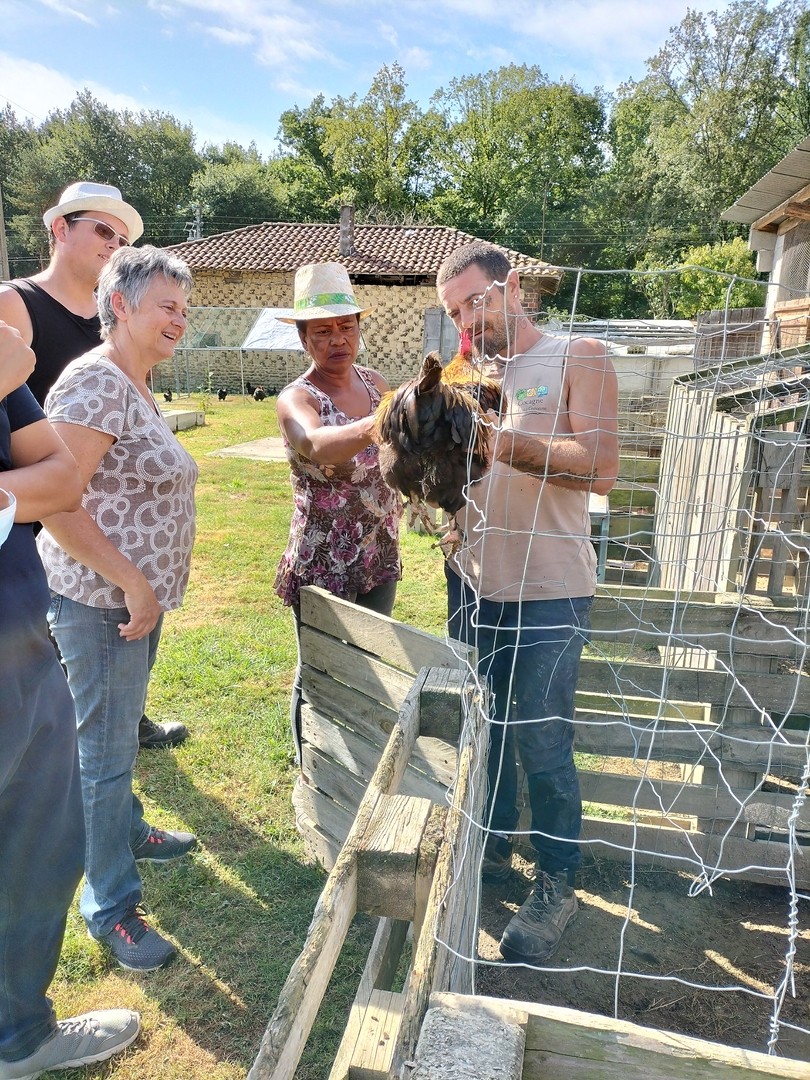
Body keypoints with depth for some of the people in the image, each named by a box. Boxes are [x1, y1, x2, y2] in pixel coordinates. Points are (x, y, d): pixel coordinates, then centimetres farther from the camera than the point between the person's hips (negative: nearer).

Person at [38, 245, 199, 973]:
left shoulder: (138, 387, 12)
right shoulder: (95, 383, -18)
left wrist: (145, 586, 12)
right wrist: (131, 583, -20)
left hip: (139, 595, 9)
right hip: (101, 602, -9)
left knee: (122, 731, 25)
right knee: (105, 752, 3)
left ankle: (129, 831, 45)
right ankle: (112, 908, 20)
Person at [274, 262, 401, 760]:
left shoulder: (376, 383, 1)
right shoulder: (296, 399, -17)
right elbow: (316, 444, -42)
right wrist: (376, 426, -60)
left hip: (380, 560, 6)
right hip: (322, 567, -6)